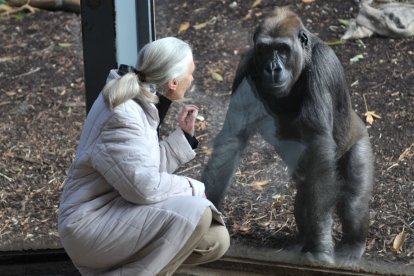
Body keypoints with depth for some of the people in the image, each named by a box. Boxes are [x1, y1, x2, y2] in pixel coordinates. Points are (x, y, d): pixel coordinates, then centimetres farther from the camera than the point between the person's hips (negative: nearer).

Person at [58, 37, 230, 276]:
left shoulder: (139, 102, 8)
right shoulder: (121, 115, -22)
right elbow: (145, 186, -26)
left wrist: (184, 135, 4)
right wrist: (193, 188, -11)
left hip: (121, 211, 10)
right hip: (91, 224, -10)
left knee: (216, 240, 4)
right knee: (194, 214, -26)